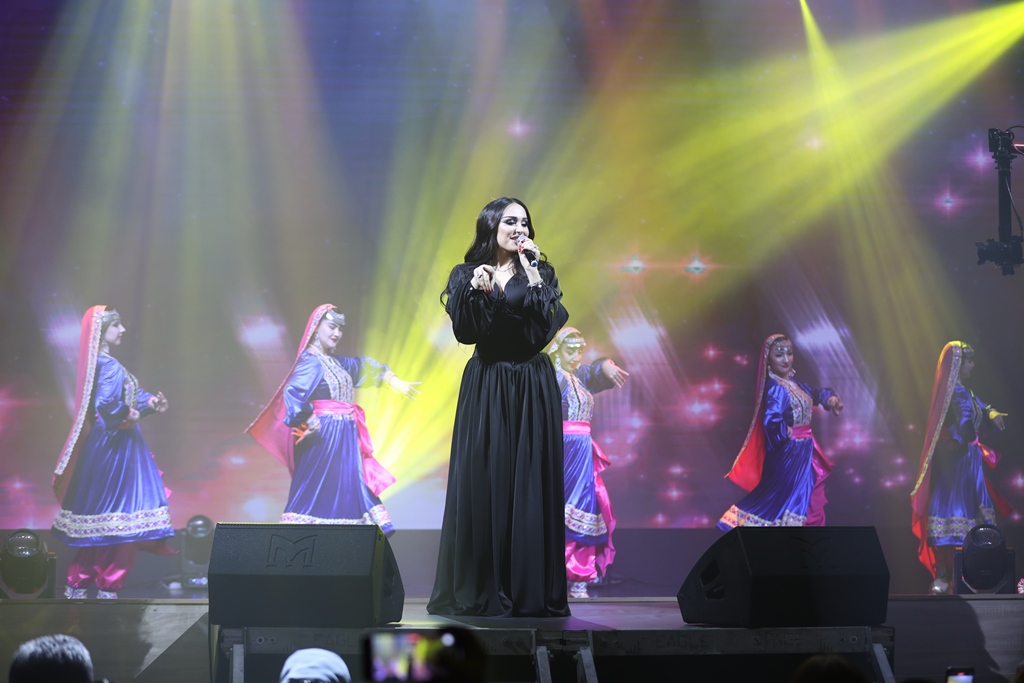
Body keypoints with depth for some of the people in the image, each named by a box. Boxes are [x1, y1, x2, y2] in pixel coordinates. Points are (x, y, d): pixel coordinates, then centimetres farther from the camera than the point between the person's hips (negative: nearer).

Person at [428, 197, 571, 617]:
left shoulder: (541, 272, 8)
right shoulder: (468, 275, 6)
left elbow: (546, 325, -9)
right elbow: (465, 331, -7)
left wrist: (530, 273, -12)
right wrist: (478, 292, -21)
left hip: (532, 390, 1)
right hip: (485, 390, -1)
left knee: (531, 487, -1)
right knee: (483, 483, -2)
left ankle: (532, 591, 3)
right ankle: (480, 592, 4)